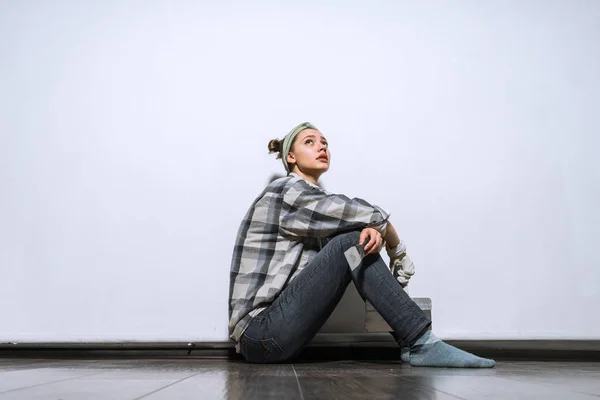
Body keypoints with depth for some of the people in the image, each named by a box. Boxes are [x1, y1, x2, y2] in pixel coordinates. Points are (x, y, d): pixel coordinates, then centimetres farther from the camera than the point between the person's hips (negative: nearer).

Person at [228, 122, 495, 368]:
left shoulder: (309, 200, 18)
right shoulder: (288, 190, -9)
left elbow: (361, 223, 5)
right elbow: (371, 216, -10)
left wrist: (374, 232, -18)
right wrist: (399, 253, 6)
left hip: (278, 329, 8)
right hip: (261, 333, -8)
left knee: (363, 240, 0)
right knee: (351, 243, -18)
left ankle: (418, 344, -4)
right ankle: (420, 344, -16)